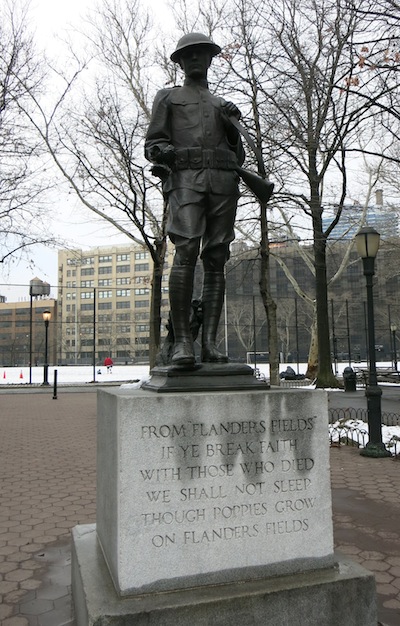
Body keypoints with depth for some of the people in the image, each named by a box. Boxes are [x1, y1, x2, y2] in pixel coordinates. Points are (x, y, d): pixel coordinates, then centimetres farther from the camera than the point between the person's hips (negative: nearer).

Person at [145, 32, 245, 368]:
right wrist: (163, 150, -12)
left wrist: (232, 125, 9)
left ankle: (209, 342, -9)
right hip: (185, 179, -3)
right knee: (186, 251, -23)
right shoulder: (168, 98, 22)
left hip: (223, 183, 3)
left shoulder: (223, 105, 31)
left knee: (216, 260, -7)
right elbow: (152, 144, 12)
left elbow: (239, 155, 26)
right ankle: (182, 339, -22)